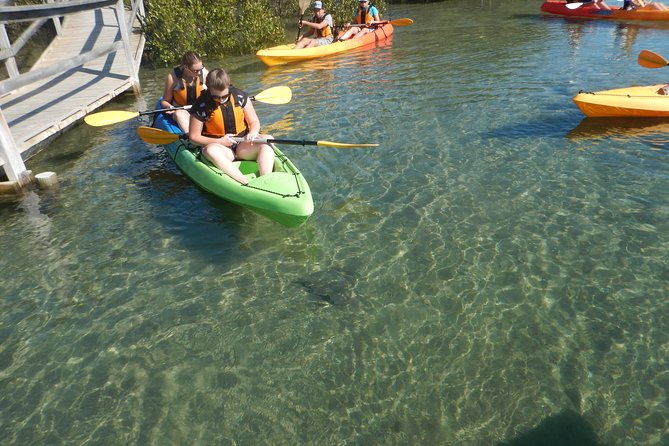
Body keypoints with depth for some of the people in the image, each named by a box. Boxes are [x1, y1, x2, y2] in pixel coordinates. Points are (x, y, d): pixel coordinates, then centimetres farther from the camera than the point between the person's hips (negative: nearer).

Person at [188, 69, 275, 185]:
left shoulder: (241, 97, -1)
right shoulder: (201, 105, -9)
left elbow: (254, 122, 6)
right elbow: (194, 136, -4)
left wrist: (253, 133, -19)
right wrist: (220, 141, -15)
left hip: (242, 144, 3)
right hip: (219, 145, -3)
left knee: (267, 140, -23)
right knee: (211, 150, -38)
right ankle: (247, 184, -50)